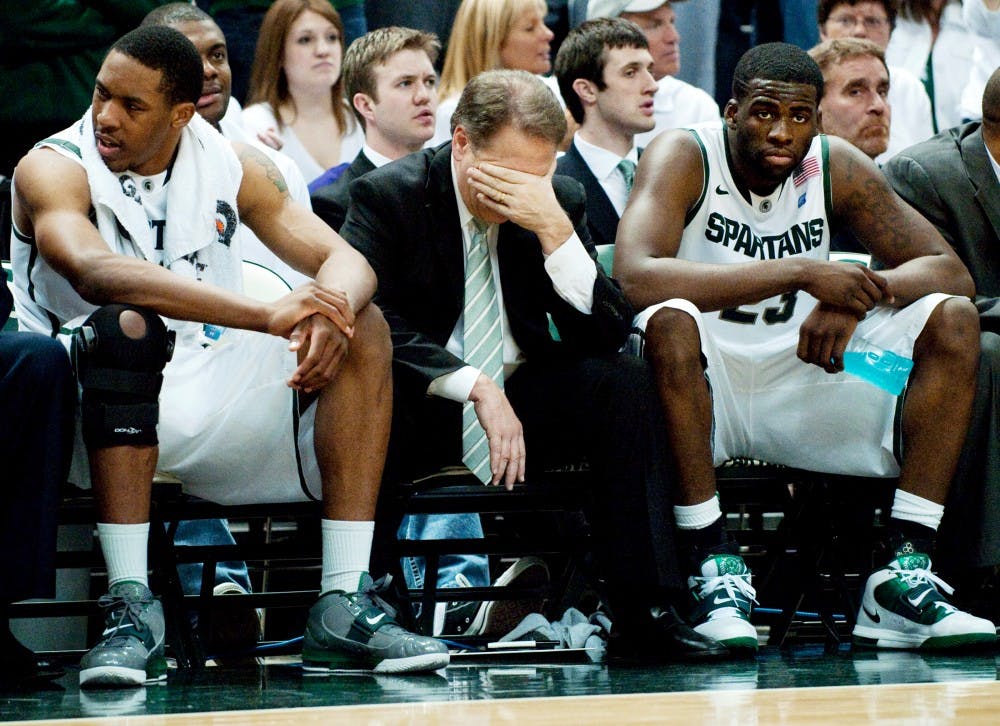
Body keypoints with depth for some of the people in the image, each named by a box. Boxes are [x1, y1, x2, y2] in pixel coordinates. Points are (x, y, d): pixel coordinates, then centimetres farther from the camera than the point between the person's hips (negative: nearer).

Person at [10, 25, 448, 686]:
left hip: (214, 401, 5)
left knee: (366, 329, -12)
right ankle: (131, 610, -35)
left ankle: (344, 607, -19)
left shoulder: (233, 166, 7)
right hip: (111, 409, -5)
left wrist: (331, 314, -27)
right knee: (126, 327, -35)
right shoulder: (54, 169, -8)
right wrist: (268, 315, -39)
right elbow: (95, 273, -30)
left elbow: (345, 261, 1)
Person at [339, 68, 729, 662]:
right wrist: (476, 387, -29)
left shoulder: (561, 201, 1)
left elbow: (607, 334, -7)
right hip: (424, 412, -4)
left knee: (626, 380, -22)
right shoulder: (387, 196, -9)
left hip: (520, 400, 4)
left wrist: (554, 229, -21)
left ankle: (644, 613, -24)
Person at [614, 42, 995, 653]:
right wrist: (802, 273, -33)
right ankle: (714, 568, -30)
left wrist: (856, 293, -26)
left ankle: (905, 572, -20)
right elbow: (636, 277, -31)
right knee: (670, 321, -37)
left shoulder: (838, 168, 0)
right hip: (701, 382, -5)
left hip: (800, 379, 5)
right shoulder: (685, 158, -12)